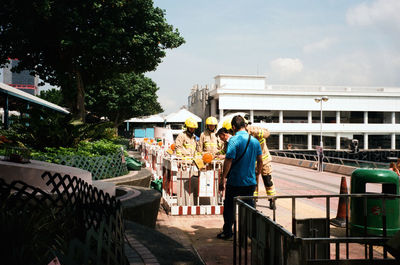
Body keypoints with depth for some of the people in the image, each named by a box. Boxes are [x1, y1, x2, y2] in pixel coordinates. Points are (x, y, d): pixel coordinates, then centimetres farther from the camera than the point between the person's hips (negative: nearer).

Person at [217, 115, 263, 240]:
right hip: (250, 181, 5)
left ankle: (227, 232, 19)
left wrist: (222, 179, -14)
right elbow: (260, 161, 10)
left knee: (229, 207, 11)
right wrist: (258, 173, 26)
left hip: (235, 181, -5)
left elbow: (228, 161, -20)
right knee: (250, 206, 17)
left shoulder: (234, 140, -15)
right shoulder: (255, 141, 3)